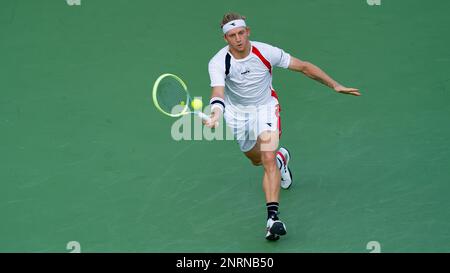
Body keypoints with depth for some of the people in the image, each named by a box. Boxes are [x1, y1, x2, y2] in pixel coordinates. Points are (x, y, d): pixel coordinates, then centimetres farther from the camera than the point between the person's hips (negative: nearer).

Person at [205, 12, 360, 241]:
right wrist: (216, 113, -58)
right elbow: (218, 93, -35)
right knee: (257, 160, 22)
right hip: (236, 112, 2)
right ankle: (281, 158, 59)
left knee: (268, 159, -23)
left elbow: (303, 67, -12)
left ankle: (272, 216, -29)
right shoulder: (218, 63, -23)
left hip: (265, 107, -2)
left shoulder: (266, 52, -22)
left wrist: (335, 86, -14)